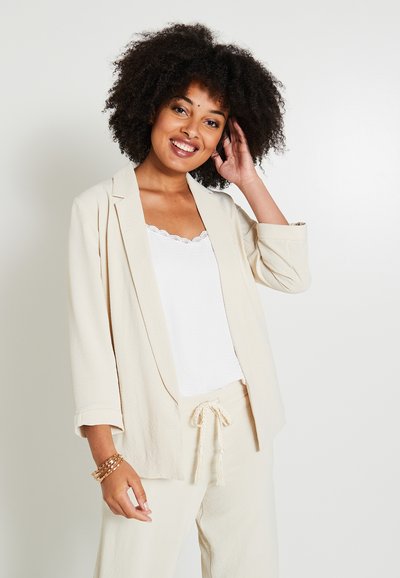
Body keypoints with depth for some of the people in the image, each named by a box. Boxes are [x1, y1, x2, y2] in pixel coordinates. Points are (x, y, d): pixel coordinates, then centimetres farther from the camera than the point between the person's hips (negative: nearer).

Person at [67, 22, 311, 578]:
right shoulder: (102, 207, -3)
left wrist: (249, 180, -2)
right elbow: (91, 335, -6)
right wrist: (107, 458, -11)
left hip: (243, 426, 4)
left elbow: (292, 274, -2)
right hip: (157, 434, -4)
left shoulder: (221, 208, 9)